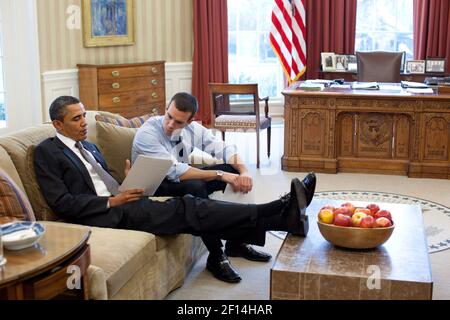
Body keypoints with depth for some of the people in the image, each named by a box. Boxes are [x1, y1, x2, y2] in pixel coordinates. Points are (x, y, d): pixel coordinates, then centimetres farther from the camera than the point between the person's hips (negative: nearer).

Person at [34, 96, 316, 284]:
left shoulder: (90, 147, 24)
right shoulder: (47, 152, 0)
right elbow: (62, 202, -10)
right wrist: (112, 201, -15)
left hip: (120, 203, 7)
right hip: (101, 215, -7)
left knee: (186, 205, -16)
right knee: (183, 209, -23)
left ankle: (283, 214, -27)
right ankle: (284, 217, -31)